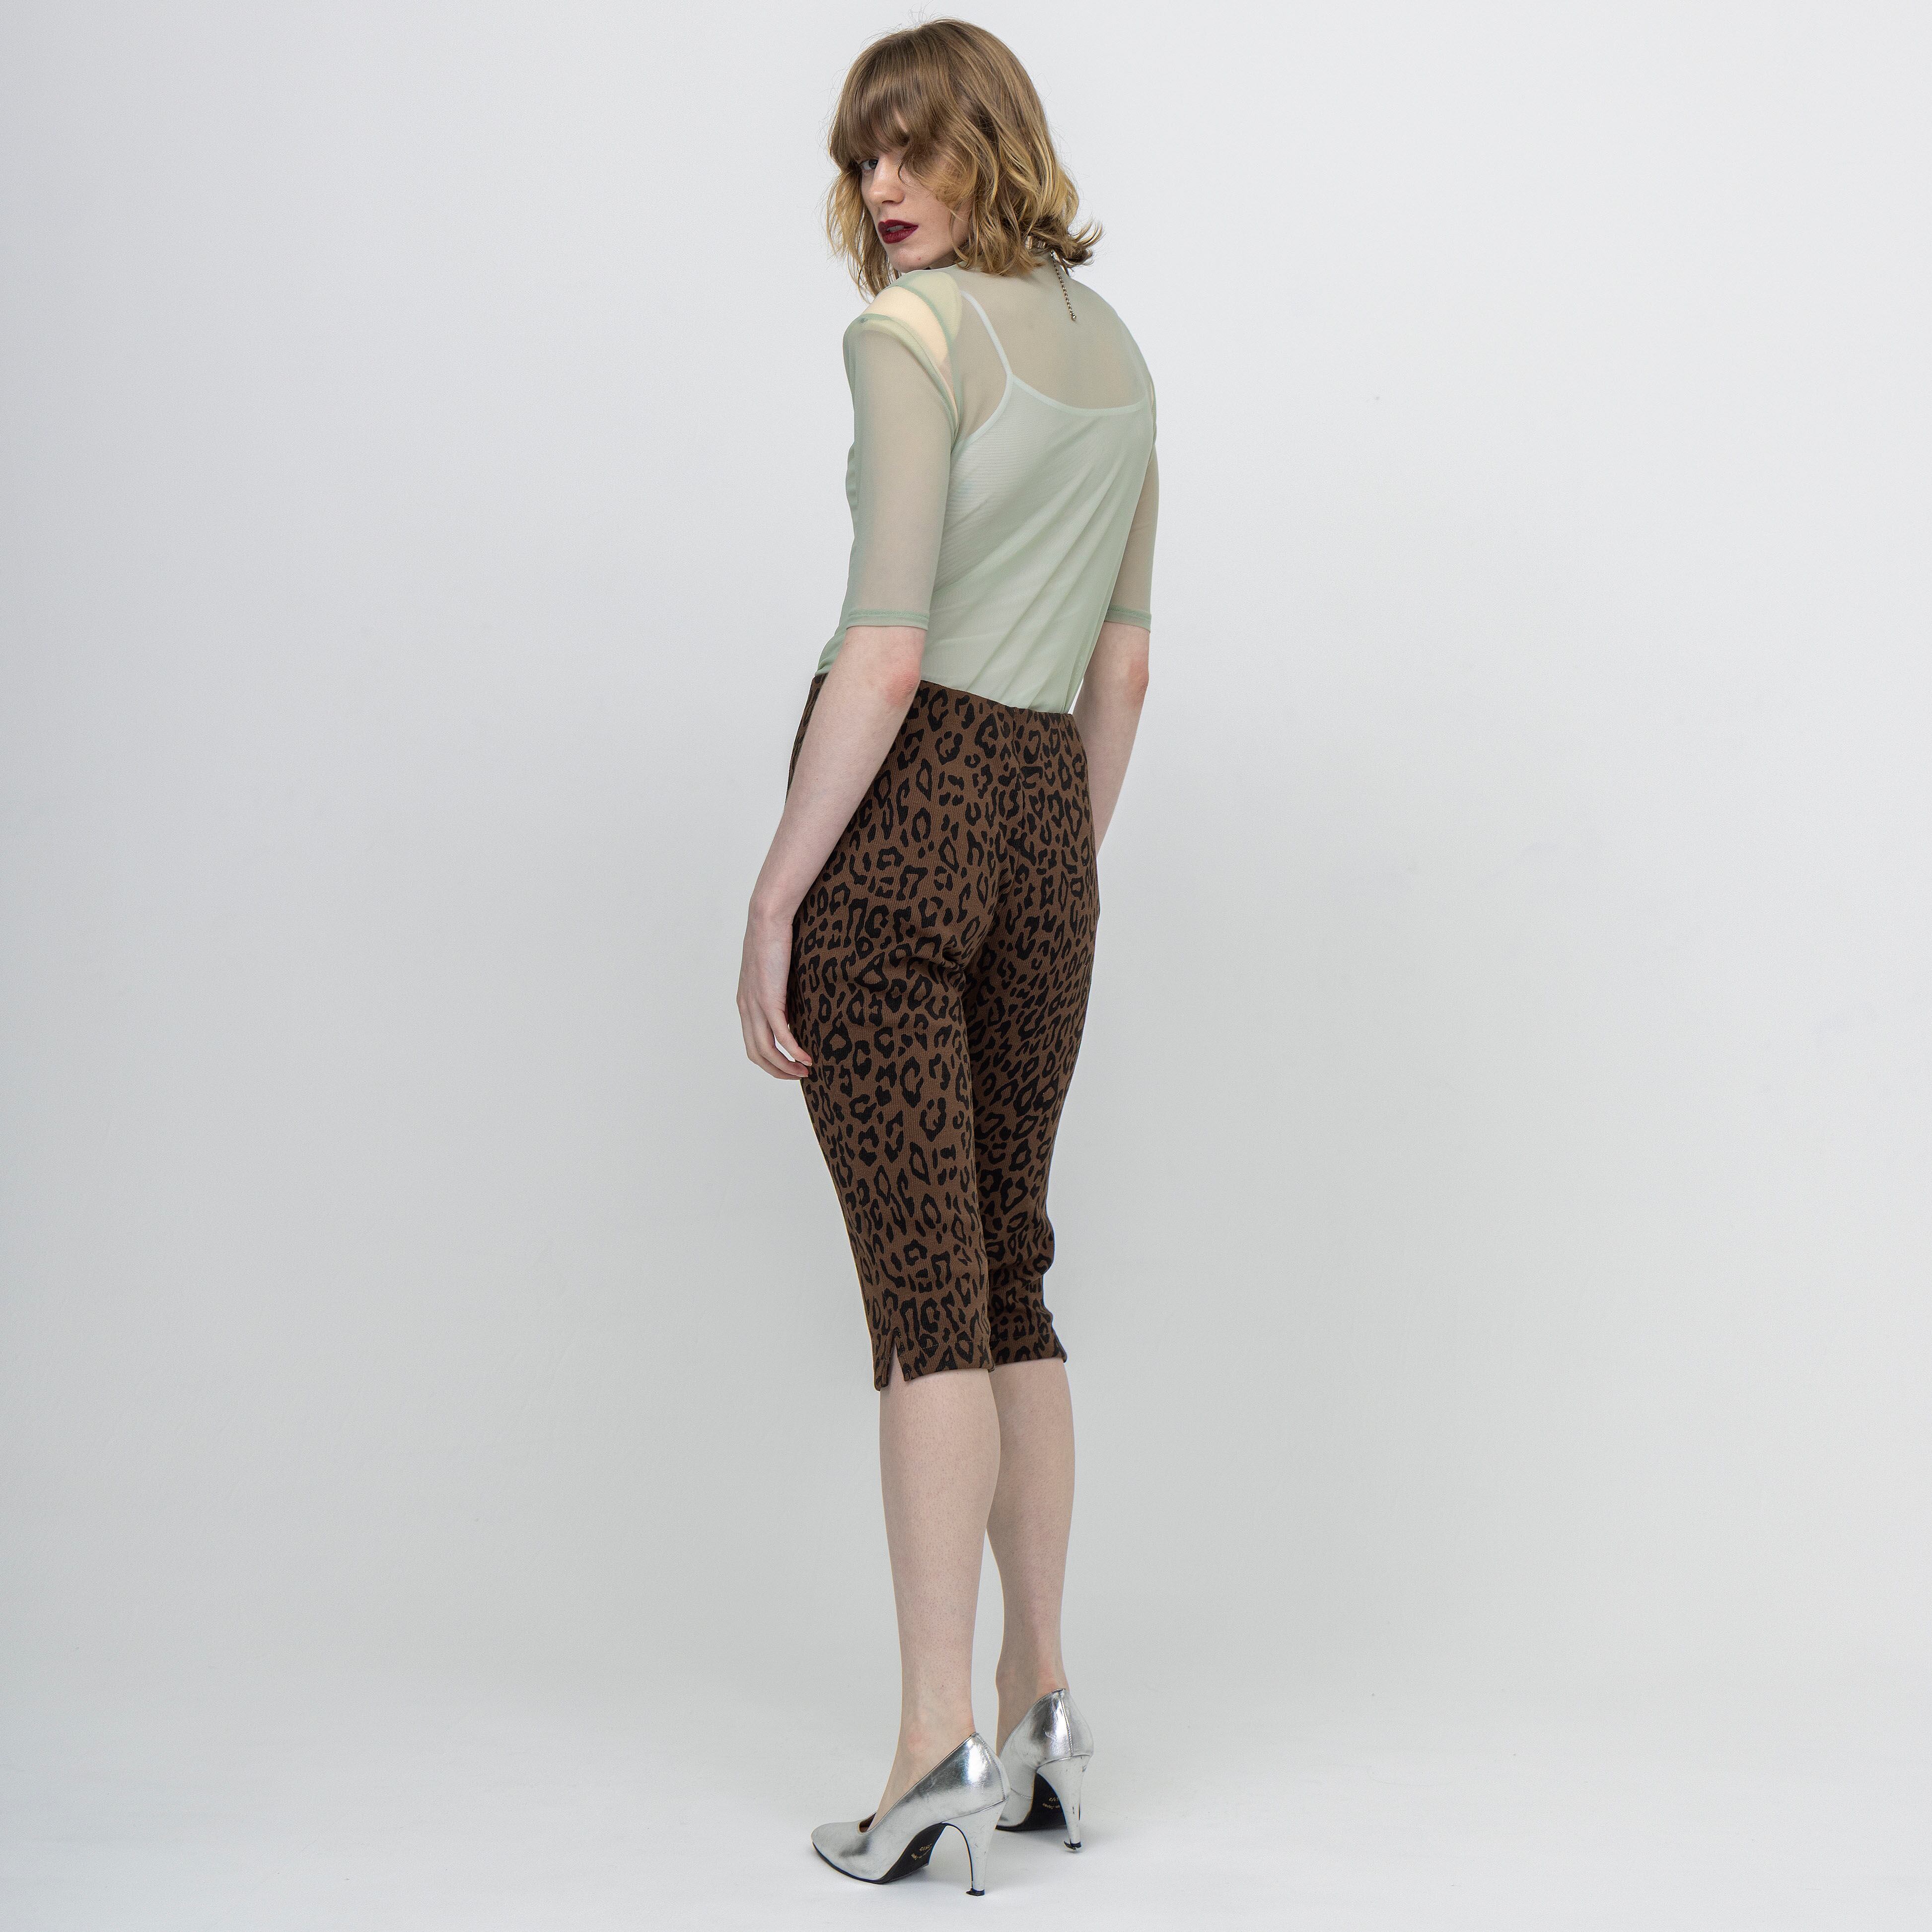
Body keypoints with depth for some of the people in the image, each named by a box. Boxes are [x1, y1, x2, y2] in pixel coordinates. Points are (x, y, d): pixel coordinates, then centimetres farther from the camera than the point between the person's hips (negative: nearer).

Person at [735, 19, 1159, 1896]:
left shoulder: (913, 333, -9)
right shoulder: (1112, 350, 15)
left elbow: (889, 650, -17)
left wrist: (771, 902, -14)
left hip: (894, 818, -7)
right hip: (1044, 830, 7)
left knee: (921, 1285, -5)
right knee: (1007, 1272, 13)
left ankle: (943, 1740, -3)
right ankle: (1043, 1705, 17)